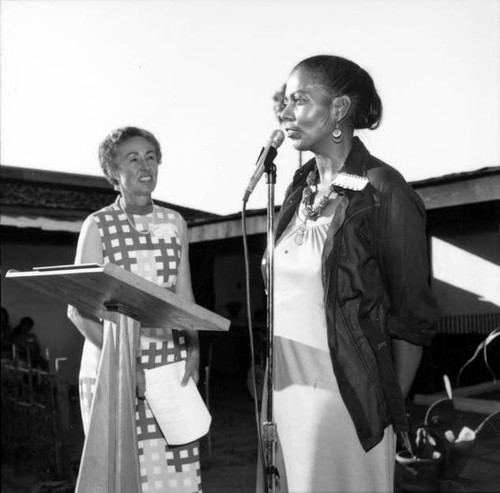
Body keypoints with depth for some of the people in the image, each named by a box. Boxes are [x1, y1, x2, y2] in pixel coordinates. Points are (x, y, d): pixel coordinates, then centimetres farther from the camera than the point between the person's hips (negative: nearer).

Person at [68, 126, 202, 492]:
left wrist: (194, 346, -5)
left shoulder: (175, 223, 9)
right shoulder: (98, 225, -2)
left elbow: (184, 296, 11)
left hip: (171, 364, 3)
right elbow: (78, 309, -6)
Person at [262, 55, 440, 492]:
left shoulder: (382, 191, -12)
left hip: (345, 393, -6)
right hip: (286, 387, 6)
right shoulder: (300, 189, 6)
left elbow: (413, 318, -9)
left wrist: (391, 412, -6)